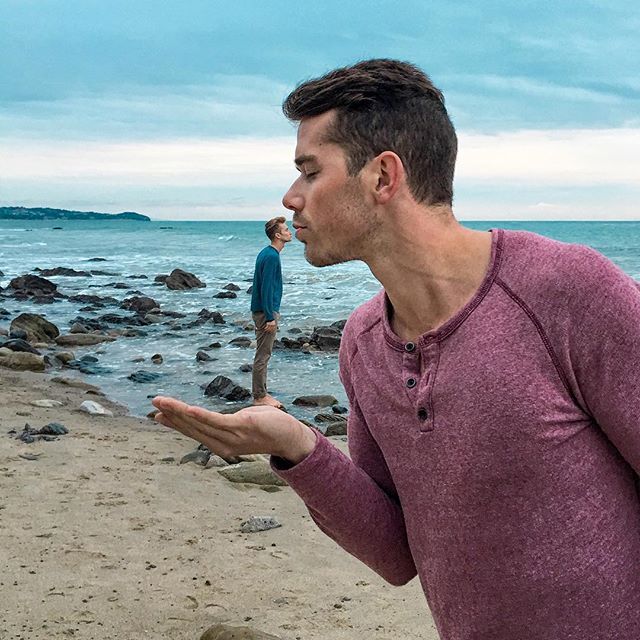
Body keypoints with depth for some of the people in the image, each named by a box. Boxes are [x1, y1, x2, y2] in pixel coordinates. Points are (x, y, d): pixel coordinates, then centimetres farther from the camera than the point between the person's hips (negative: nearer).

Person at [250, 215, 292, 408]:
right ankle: (259, 397, 3)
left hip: (262, 310, 10)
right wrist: (270, 318, -21)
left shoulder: (266, 253, 12)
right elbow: (266, 288, -22)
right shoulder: (272, 256, -19)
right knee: (263, 356, -3)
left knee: (263, 355, 14)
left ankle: (261, 394, 21)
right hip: (266, 312, -10)